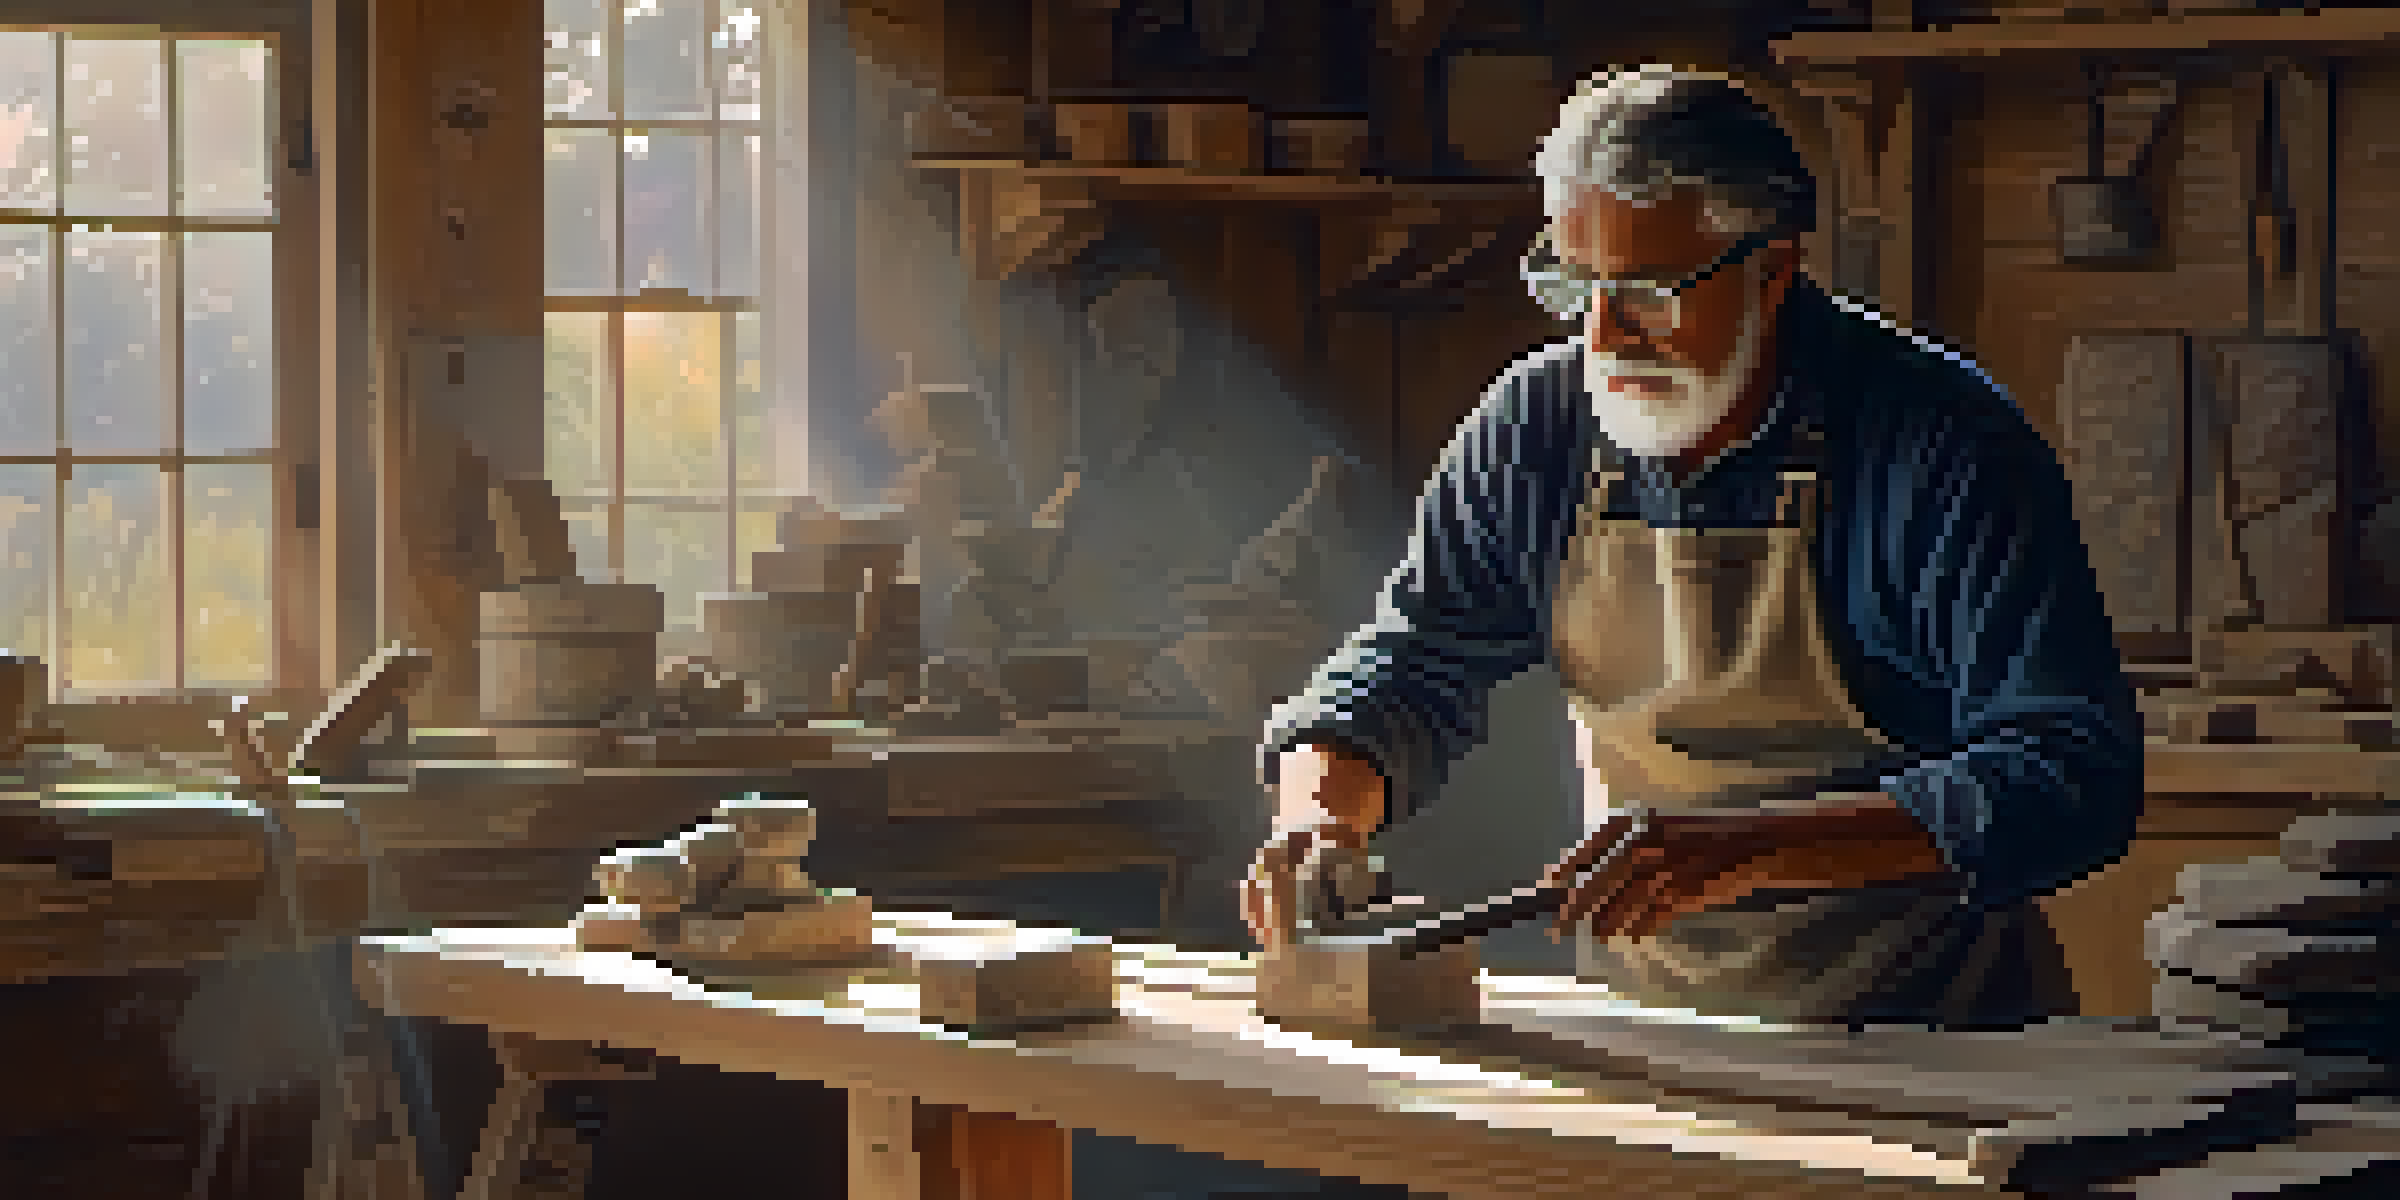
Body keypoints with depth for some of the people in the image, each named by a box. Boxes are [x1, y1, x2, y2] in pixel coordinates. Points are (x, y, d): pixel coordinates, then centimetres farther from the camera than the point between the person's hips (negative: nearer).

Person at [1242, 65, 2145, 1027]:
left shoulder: (1947, 449, -14)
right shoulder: (1537, 425, 3)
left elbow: (2077, 774, -20)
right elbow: (1407, 666, 12)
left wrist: (1754, 848, -31)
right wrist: (1318, 817, -11)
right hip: (1647, 1020, 5)